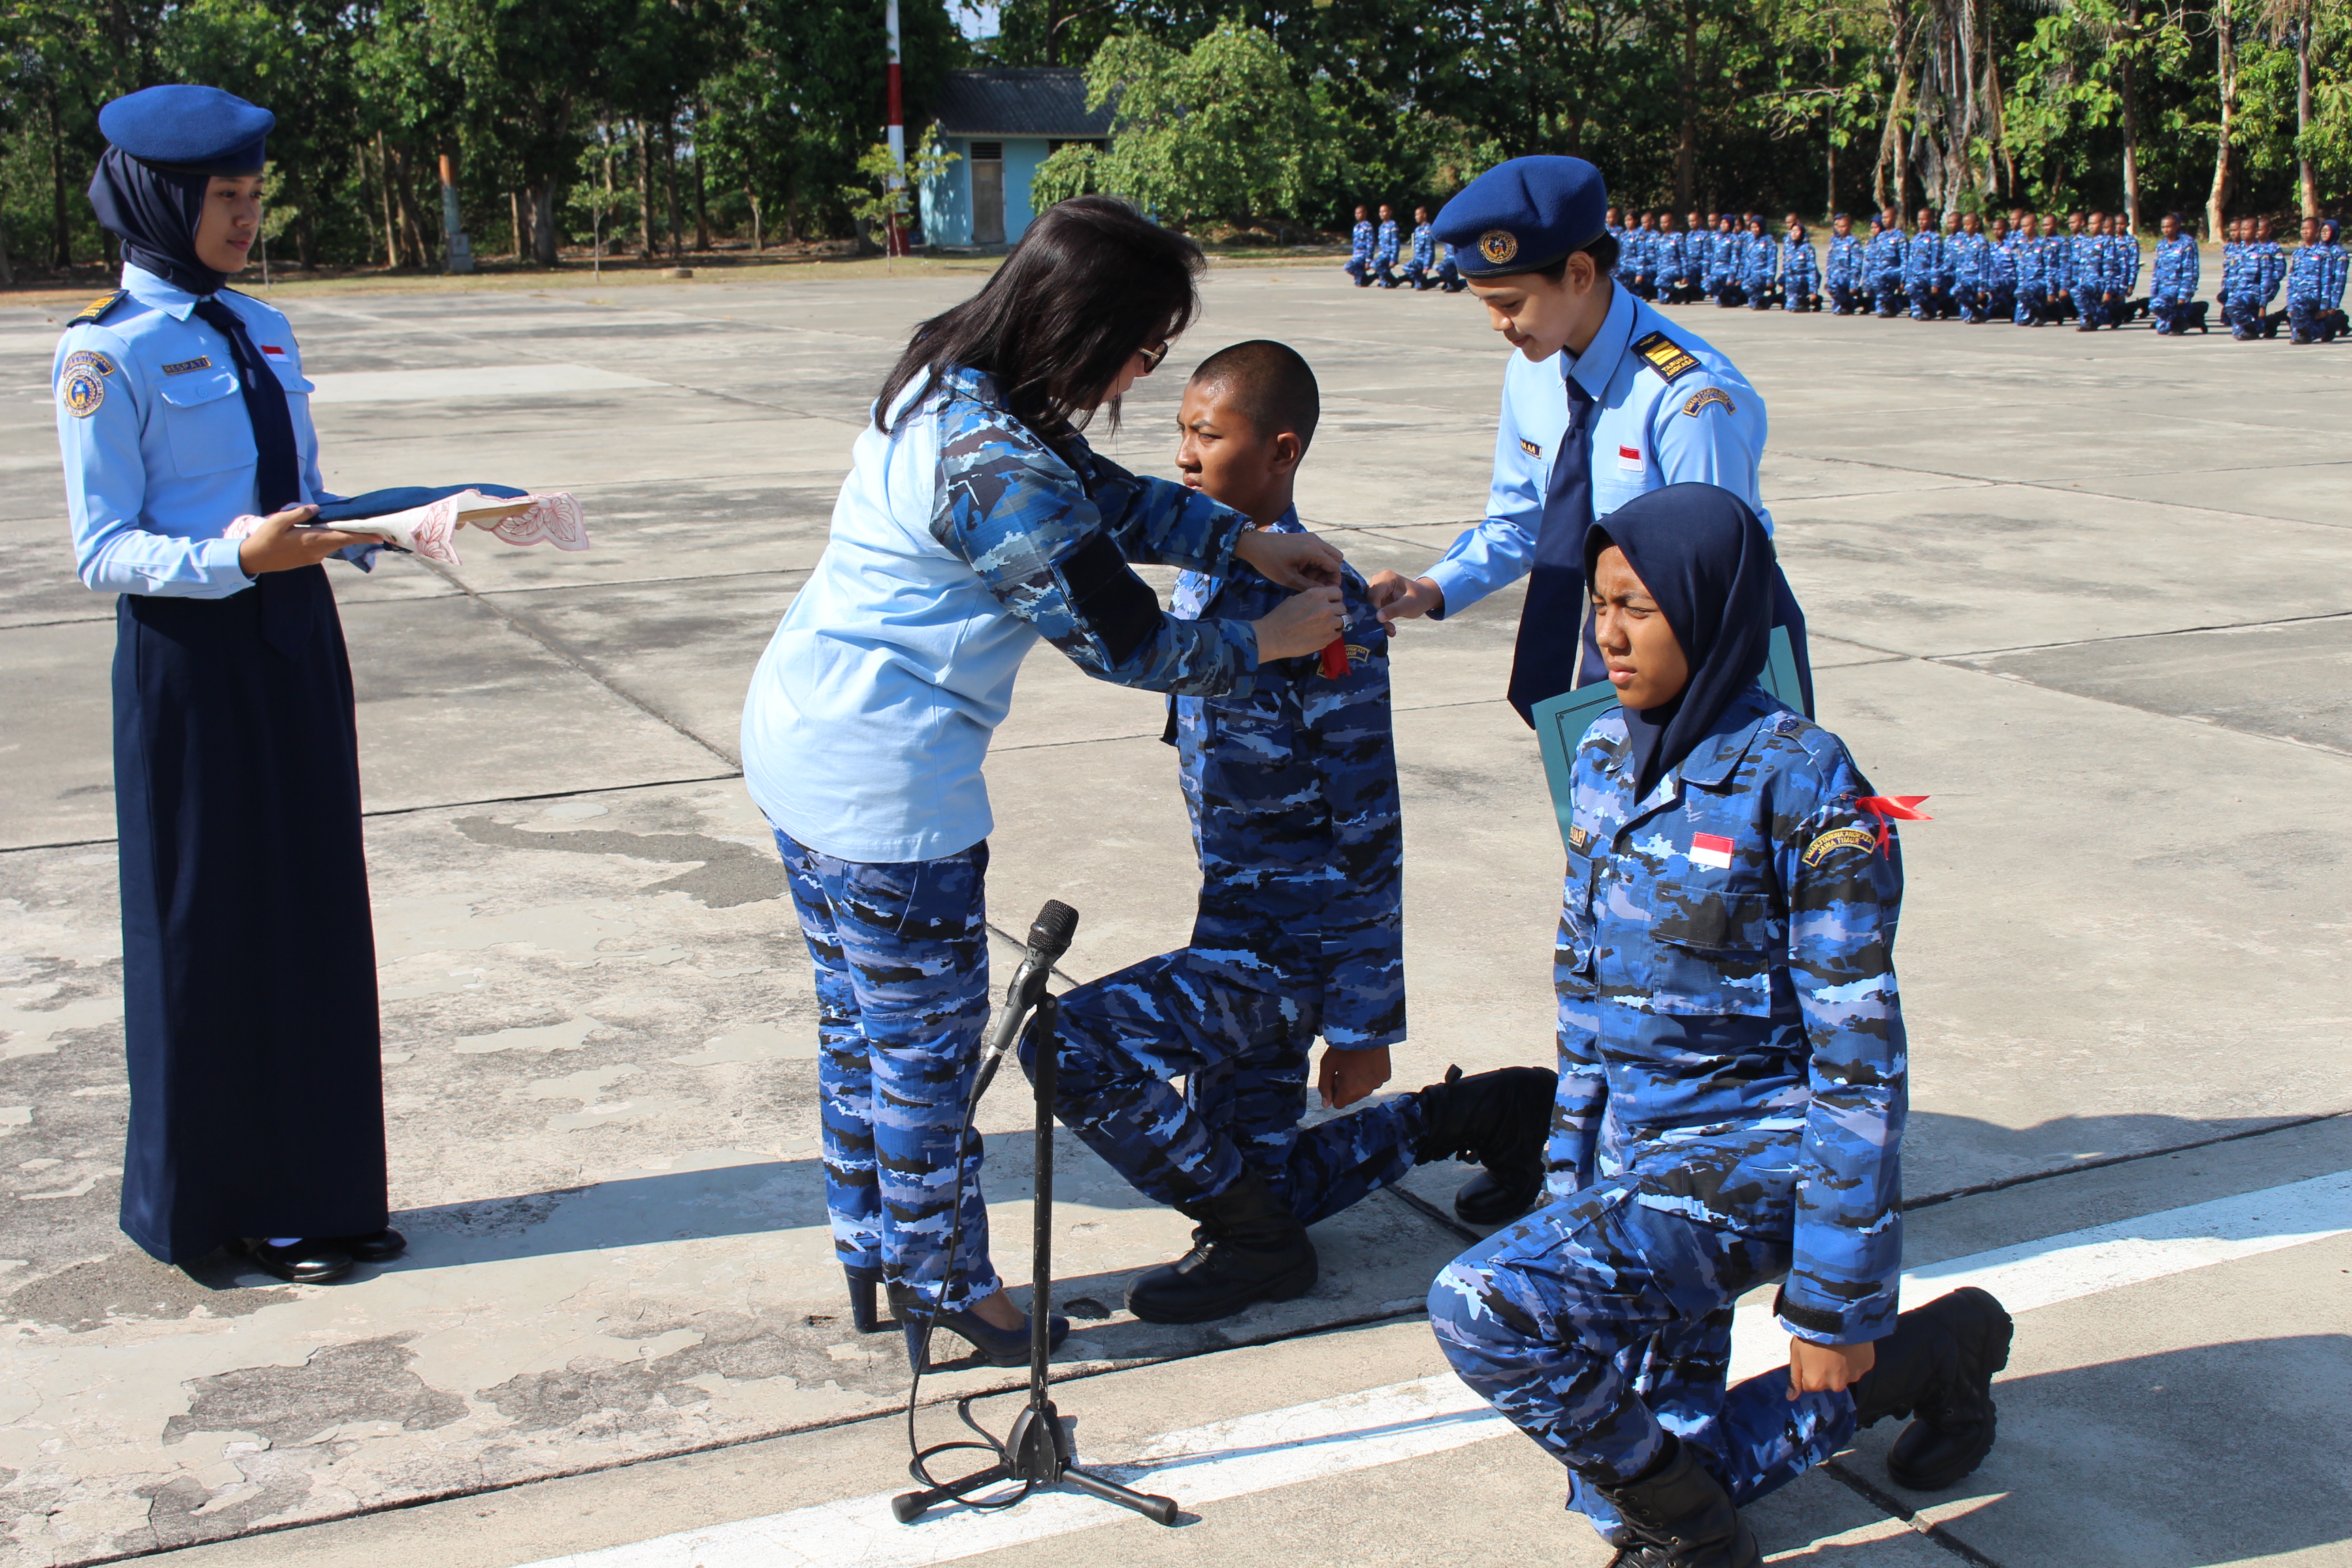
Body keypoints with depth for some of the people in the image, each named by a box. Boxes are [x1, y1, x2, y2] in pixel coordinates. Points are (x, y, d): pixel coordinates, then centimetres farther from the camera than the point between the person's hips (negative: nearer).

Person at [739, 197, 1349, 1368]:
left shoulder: (948, 385, 3)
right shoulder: (1000, 472, -26)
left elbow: (1107, 495, 15)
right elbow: (1126, 643, -15)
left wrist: (1248, 543, 10)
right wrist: (1266, 643, 0)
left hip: (797, 741, 10)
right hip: (886, 785, -10)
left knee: (857, 1016, 21)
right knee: (929, 1041, 7)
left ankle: (871, 1248, 37)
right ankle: (942, 1284, 24)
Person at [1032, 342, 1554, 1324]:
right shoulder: (1204, 580, 7)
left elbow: (1368, 832, -18)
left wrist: (1362, 1026, -16)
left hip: (1295, 948, -9)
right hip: (1234, 930, 9)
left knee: (1072, 1048, -23)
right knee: (1253, 1186, 15)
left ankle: (1254, 1239, -3)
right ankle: (1472, 1113, 30)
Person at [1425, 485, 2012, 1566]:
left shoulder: (1801, 784, -16)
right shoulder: (1606, 755, 5)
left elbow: (1857, 1056, -16)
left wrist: (1839, 1300, -15)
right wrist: (1570, 1176, 14)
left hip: (1750, 1153, -7)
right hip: (1630, 1150, 8)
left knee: (1485, 1309, -27)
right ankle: (1925, 1352, 25)